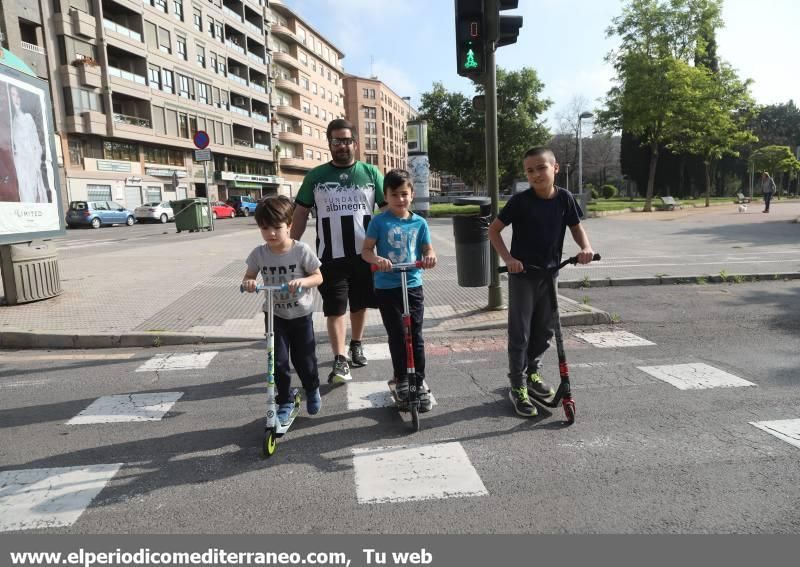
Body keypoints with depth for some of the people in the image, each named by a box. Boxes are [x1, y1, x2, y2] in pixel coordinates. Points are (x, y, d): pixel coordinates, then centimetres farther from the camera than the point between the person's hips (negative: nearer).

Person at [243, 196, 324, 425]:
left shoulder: (301, 250, -17)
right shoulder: (259, 254, -9)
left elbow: (318, 277, -11)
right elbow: (249, 277, 3)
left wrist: (302, 281, -32)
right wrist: (248, 282, -21)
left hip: (301, 314, -2)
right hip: (275, 314, 2)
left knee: (304, 358, 11)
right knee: (278, 361, 1)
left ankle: (312, 390, 39)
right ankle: (284, 402, 20)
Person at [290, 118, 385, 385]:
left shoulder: (370, 172, 4)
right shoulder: (316, 176, 4)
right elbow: (301, 213, 7)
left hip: (364, 254, 1)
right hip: (330, 256, -1)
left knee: (360, 304, 14)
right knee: (335, 309, -4)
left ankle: (356, 345, 35)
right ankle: (340, 360, 0)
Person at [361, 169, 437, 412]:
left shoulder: (419, 223, 3)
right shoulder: (379, 222, -4)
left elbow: (428, 249, 7)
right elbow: (366, 250, -4)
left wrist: (430, 257, -17)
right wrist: (377, 259, -26)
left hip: (413, 285, 2)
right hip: (387, 287, -2)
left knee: (416, 336, 5)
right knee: (397, 336, 5)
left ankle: (419, 382, 17)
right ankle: (401, 379, 24)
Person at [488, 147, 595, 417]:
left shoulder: (564, 198, -4)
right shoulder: (521, 201, -14)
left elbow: (576, 227, 8)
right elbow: (493, 229, -7)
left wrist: (586, 247, -13)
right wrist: (507, 258, -19)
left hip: (549, 273, 4)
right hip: (522, 274, -4)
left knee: (545, 330, 15)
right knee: (520, 333, -1)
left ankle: (532, 372, 36)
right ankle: (518, 386, 11)